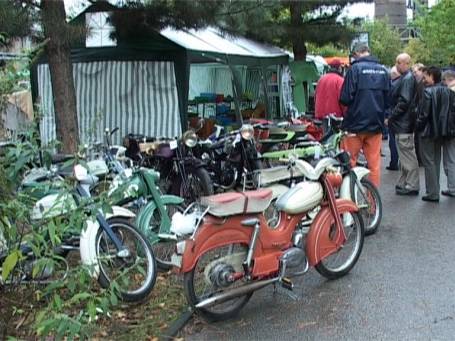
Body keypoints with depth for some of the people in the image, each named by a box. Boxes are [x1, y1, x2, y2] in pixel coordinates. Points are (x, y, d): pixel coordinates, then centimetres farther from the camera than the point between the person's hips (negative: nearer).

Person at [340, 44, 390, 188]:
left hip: (356, 123, -4)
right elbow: (388, 100, 10)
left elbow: (346, 98, -14)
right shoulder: (383, 70, 5)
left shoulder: (355, 68, -10)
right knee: (374, 163, 9)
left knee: (349, 162, 5)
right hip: (376, 124, 4)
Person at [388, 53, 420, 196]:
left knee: (407, 155, -4)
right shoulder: (404, 78, 15)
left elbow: (404, 102, -22)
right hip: (402, 124, 10)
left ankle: (412, 185, 3)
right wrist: (392, 117, 14)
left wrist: (391, 117, -15)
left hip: (404, 124, -10)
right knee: (404, 155, 15)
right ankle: (404, 183, 24)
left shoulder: (407, 78, -15)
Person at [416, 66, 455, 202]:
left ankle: (433, 193, 4)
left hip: (431, 132, -5)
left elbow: (423, 114, -15)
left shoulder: (428, 92, -13)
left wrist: (419, 127, -2)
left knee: (431, 163, 3)